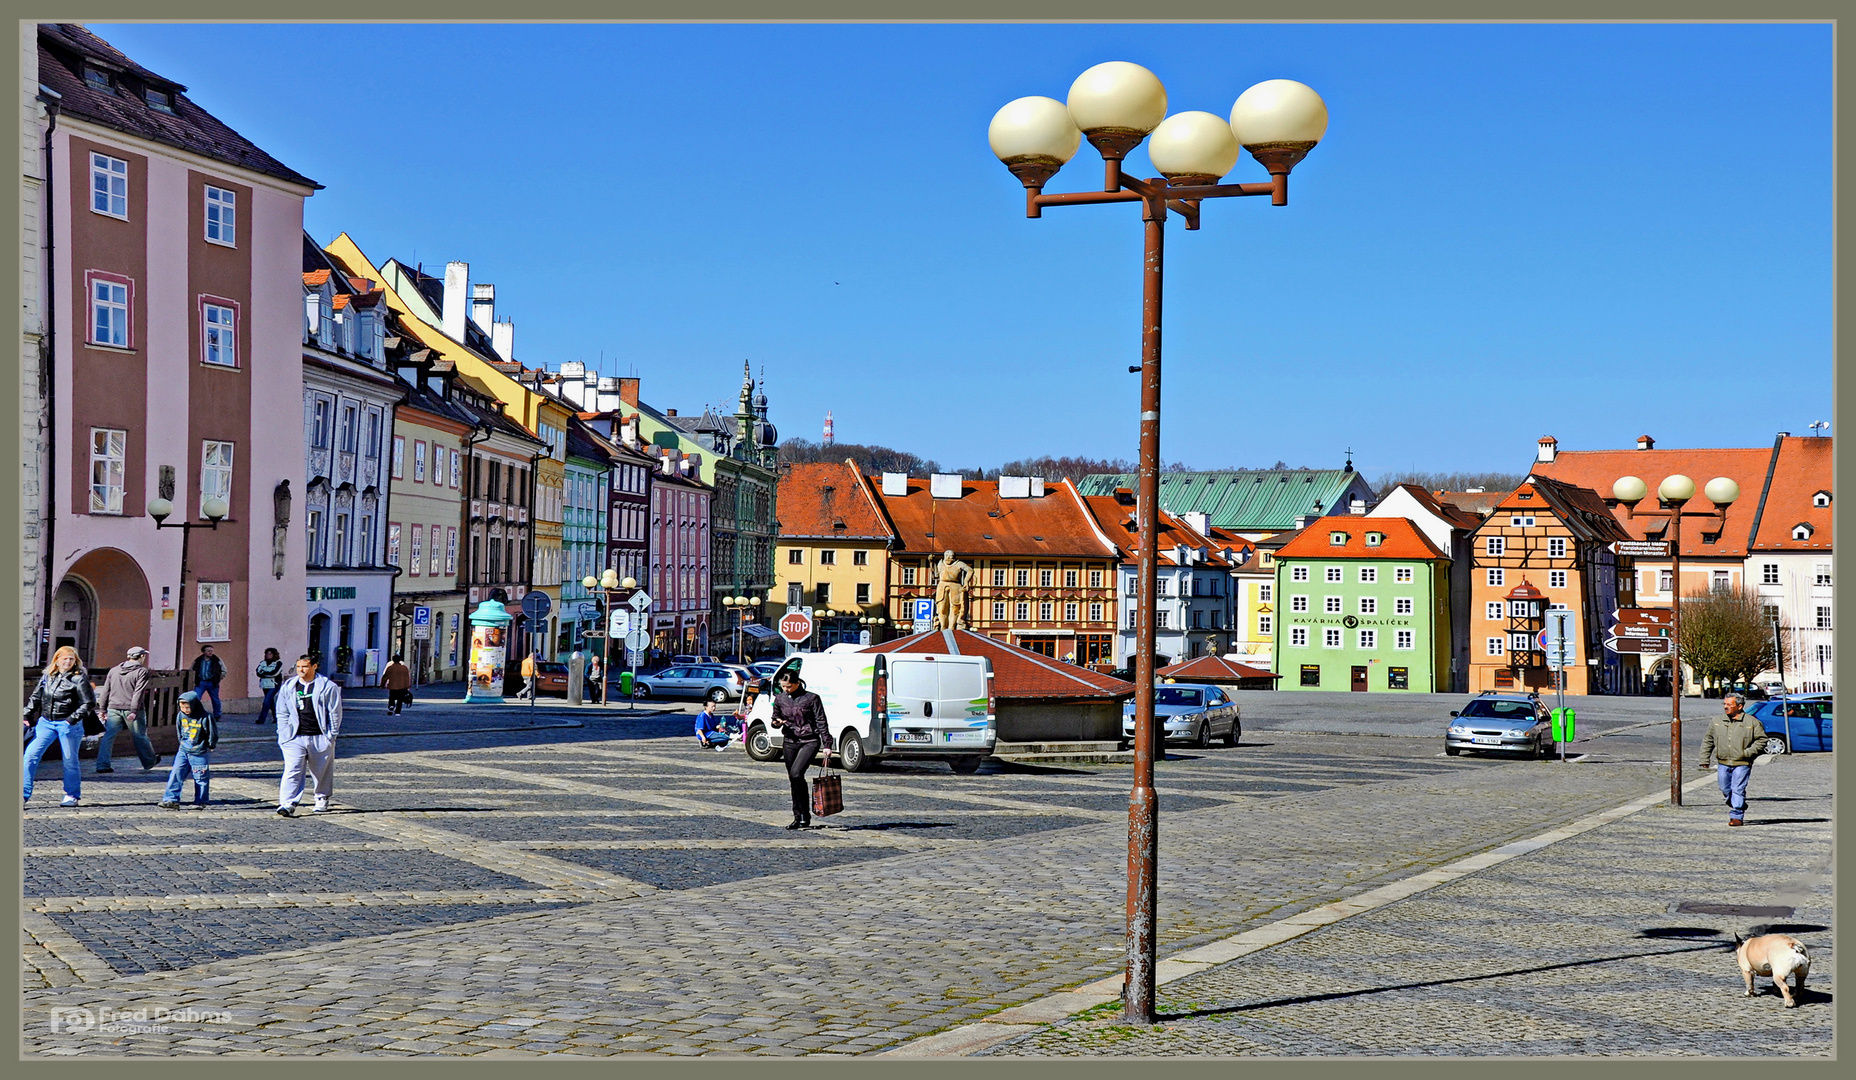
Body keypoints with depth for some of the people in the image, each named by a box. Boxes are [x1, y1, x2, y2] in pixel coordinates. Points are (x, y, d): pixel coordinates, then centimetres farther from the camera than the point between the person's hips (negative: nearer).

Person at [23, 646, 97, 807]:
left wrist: (73, 718, -17)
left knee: (69, 760, 4)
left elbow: (89, 703, -8)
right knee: (31, 754, -7)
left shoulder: (79, 679, -6)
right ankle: (24, 793, -5)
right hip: (46, 722, 4)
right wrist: (27, 716, 11)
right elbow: (36, 698, 19)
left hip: (68, 724, -4)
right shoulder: (47, 676, 9)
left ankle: (72, 795, 18)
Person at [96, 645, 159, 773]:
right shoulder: (142, 671, -5)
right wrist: (134, 711, -17)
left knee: (108, 736, 3)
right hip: (131, 710, -4)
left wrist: (103, 708, 16)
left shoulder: (114, 670, 13)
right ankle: (149, 761, 25)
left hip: (114, 709, 4)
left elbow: (106, 690, 13)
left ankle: (102, 765, -4)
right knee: (140, 736, 9)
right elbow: (138, 692, -14)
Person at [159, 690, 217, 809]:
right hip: (183, 751, 5)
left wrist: (210, 746, 4)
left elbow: (213, 734, -5)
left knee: (200, 778, 3)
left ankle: (200, 802, 14)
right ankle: (172, 799, -2)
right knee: (175, 774, -3)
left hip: (199, 753, -5)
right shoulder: (181, 716, 0)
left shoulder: (205, 717, -16)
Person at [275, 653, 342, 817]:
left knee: (321, 771, 11)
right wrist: (283, 734, 5)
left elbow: (335, 713, 1)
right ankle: (287, 804, -18)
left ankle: (322, 799, 33)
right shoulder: (288, 687, 8)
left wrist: (331, 735, -3)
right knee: (292, 771, -12)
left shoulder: (328, 687, -2)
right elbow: (282, 714, 14)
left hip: (320, 738, -1)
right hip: (295, 738, 1)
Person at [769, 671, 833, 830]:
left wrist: (827, 745, -8)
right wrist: (777, 723, -6)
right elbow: (775, 719, 19)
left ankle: (805, 815, -13)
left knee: (796, 774, -22)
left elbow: (821, 723, -4)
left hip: (809, 742, -5)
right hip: (789, 742, 5)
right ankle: (799, 817, 16)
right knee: (793, 780, 6)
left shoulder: (811, 698, -6)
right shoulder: (780, 699, 7)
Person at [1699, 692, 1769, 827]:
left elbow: (1761, 739, 2)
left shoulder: (1752, 722, -1)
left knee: (1738, 790, -10)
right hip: (1723, 764, 4)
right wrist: (1704, 760, 11)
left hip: (1742, 764, -4)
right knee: (1726, 790, 10)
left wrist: (1749, 752, -12)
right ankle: (1733, 808, 31)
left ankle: (1737, 816, -7)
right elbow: (1707, 741, 15)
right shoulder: (1717, 721, 9)